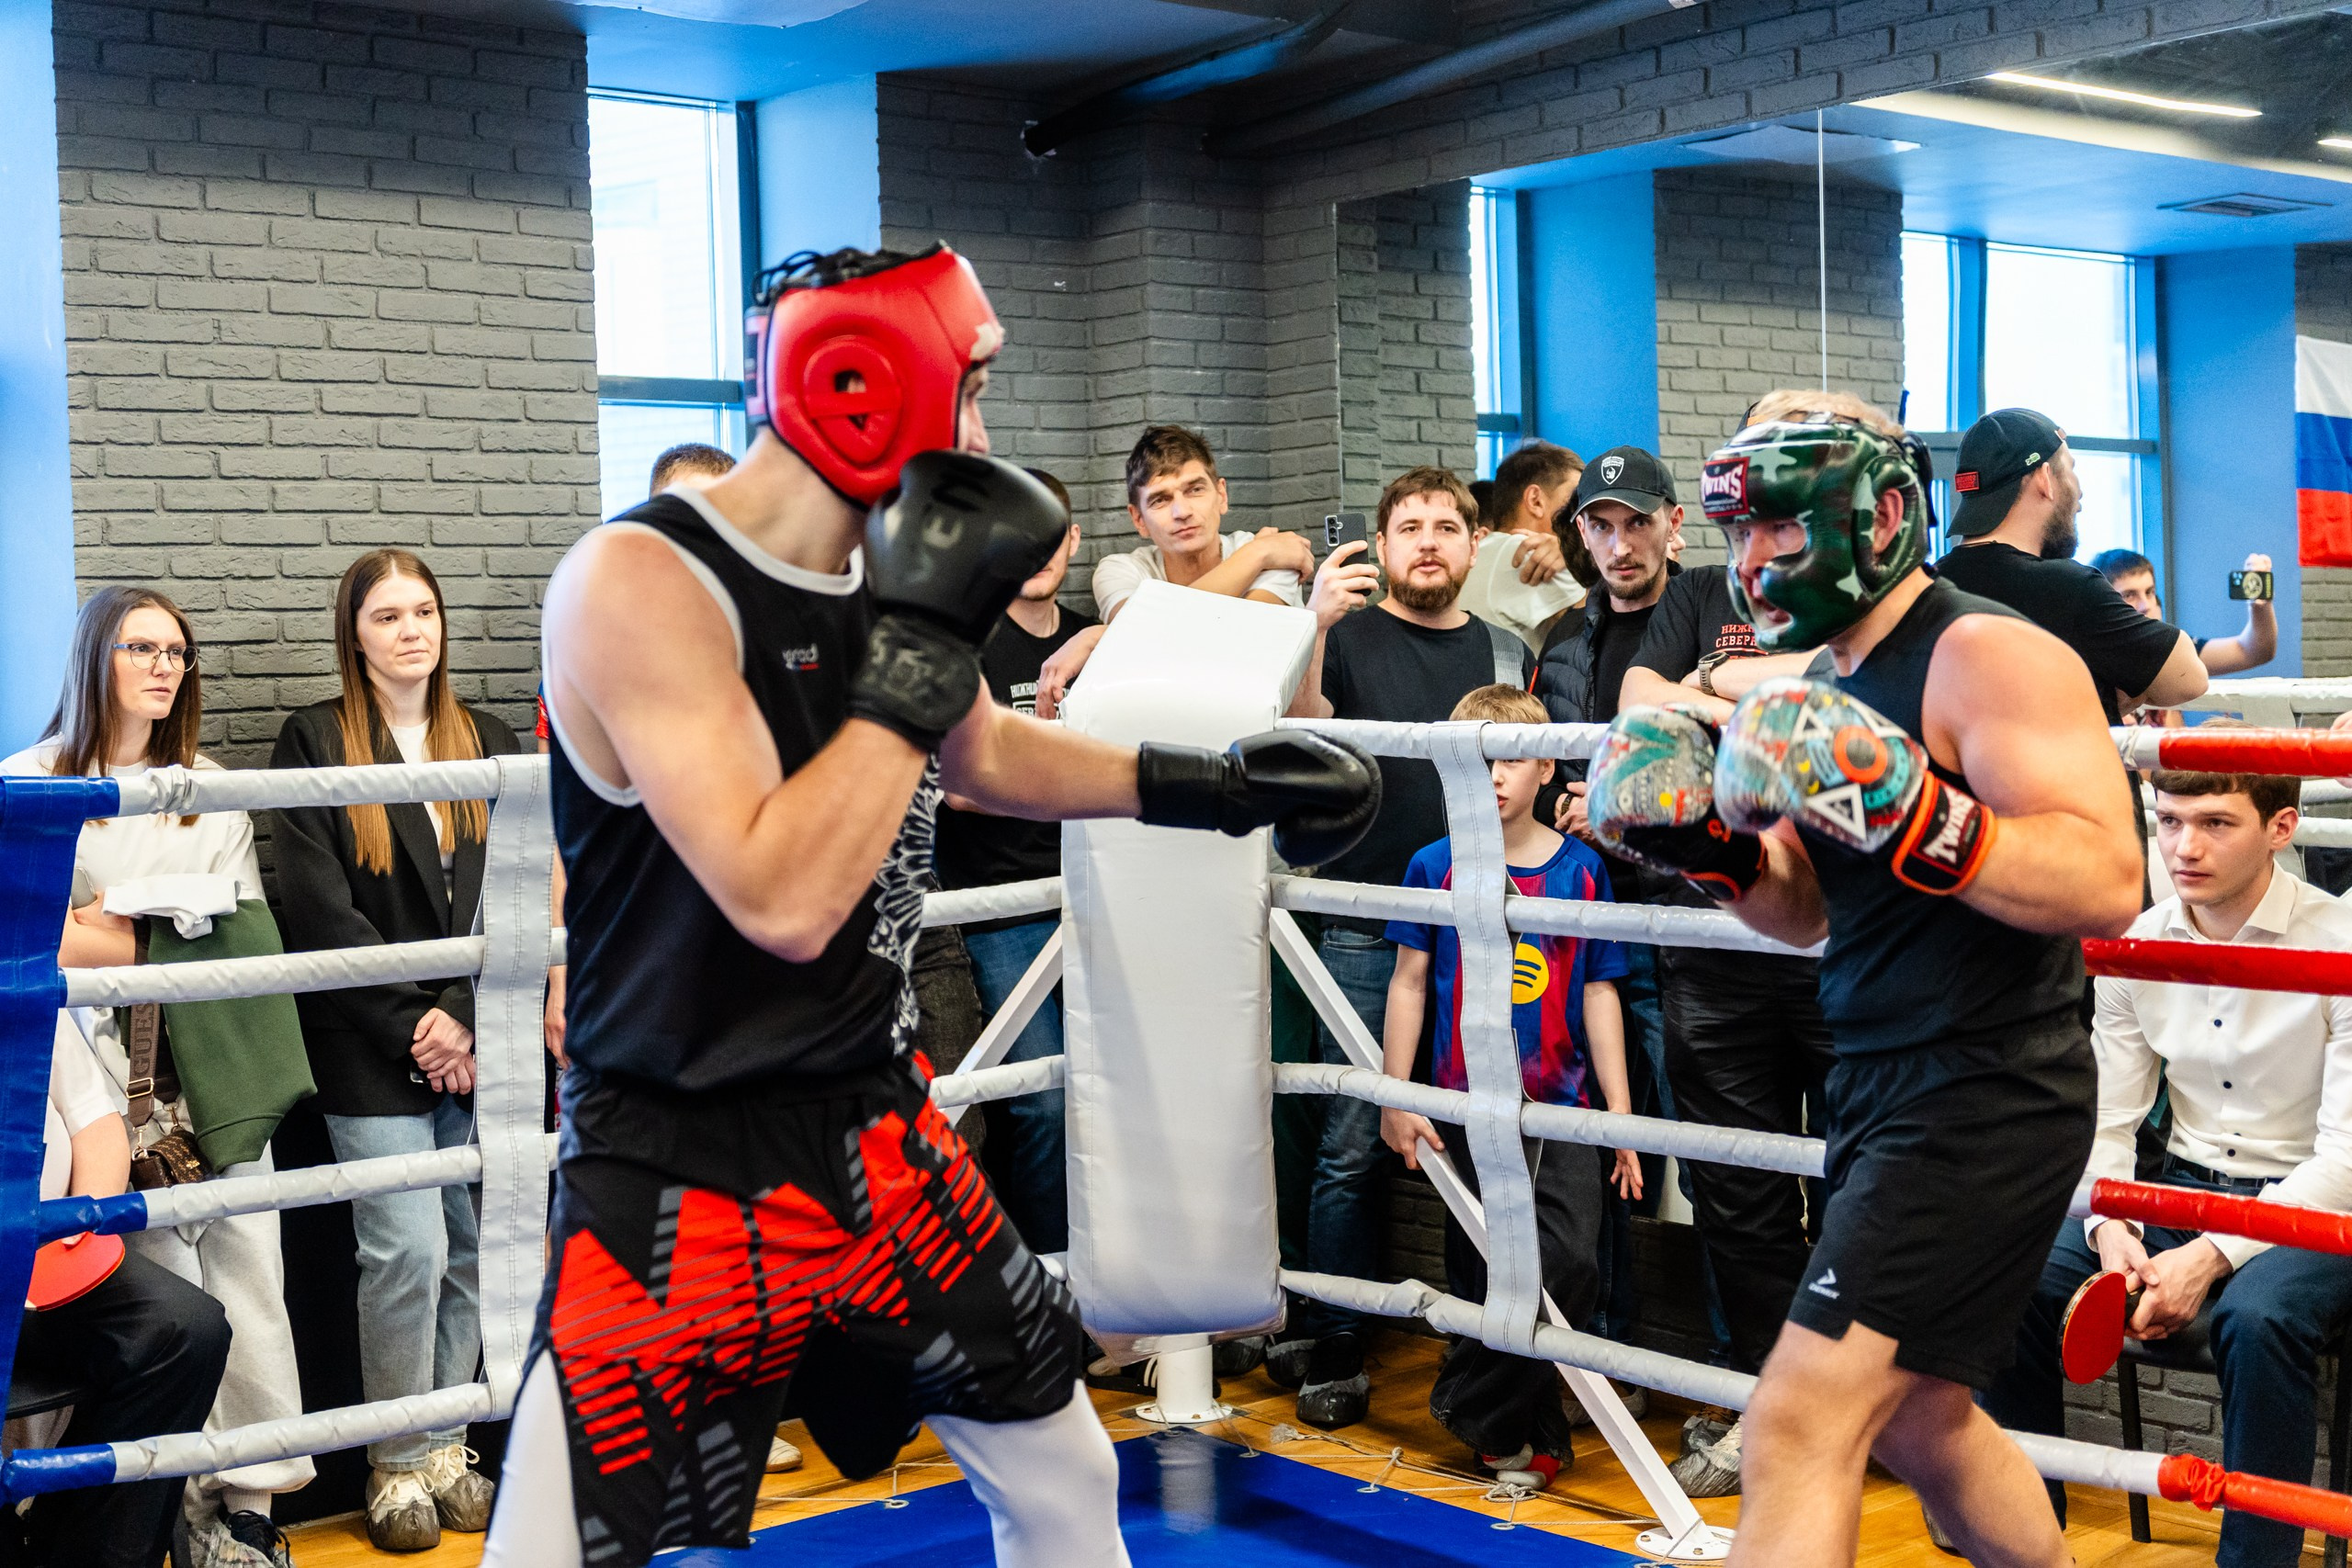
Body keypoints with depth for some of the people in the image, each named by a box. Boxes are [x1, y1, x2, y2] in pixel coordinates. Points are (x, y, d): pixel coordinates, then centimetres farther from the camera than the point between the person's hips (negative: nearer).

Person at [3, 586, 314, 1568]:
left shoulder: (210, 787, 18)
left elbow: (244, 932, 8)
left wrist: (122, 929, -5)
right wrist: (177, 933, -9)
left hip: (215, 1062, 3)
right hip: (111, 1069, -3)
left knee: (247, 1264, -2)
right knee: (170, 1287, -6)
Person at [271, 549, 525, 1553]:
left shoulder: (486, 743, 13)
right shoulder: (315, 741, 2)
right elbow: (320, 907, -6)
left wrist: (465, 1017, -7)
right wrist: (412, 1026, -10)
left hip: (476, 1045, 4)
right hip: (373, 1052, -4)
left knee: (472, 1251, 4)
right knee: (408, 1251, -7)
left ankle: (446, 1445, 19)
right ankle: (398, 1465, 8)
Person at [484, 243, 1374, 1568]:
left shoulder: (894, 569, 2)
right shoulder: (639, 583, -22)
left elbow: (986, 754, 23)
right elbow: (785, 901, -31)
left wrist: (1224, 786, 20)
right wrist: (924, 647, -26)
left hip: (881, 1130, 8)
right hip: (683, 1172, -7)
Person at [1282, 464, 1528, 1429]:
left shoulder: (1506, 652, 15)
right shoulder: (1347, 635, 3)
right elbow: (1297, 743, -15)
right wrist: (1316, 627, -29)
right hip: (1366, 932, -3)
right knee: (1353, 1146, -3)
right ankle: (1330, 1349, 8)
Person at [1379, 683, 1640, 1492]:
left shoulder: (1580, 867, 3)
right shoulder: (1436, 867, 0)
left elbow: (1598, 992, 7)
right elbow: (1410, 983, 3)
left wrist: (1620, 1108, 6)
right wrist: (1395, 1099, -1)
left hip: (1566, 1106, 1)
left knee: (1572, 1264, -10)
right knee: (1488, 1278, 5)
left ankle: (1471, 1403, 8)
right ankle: (1527, 1436, 23)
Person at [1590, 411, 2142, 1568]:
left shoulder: (1987, 654, -14)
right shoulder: (1832, 686, 12)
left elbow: (2106, 883, -24)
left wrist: (1910, 814, -34)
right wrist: (1712, 854, 0)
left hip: (1982, 1102, -10)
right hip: (1883, 1085, 10)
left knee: (1798, 1435, -14)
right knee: (1918, 1422, 23)